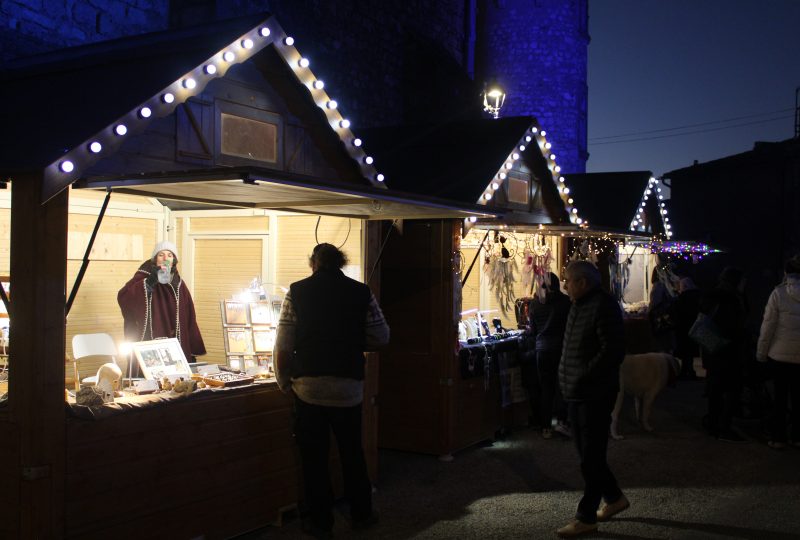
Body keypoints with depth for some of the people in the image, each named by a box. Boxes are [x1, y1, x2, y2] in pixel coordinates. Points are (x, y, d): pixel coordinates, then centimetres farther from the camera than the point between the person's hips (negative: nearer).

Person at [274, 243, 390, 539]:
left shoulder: (297, 292, -3)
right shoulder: (361, 293, -2)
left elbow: (283, 345, -5)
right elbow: (381, 337, 4)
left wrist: (284, 382, 6)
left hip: (309, 388, -1)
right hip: (349, 386, 1)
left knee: (314, 458, 11)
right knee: (352, 453, 18)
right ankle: (361, 514, 31)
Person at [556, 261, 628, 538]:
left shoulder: (604, 306, -16)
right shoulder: (579, 306, 13)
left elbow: (613, 351, -23)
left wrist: (583, 378, -21)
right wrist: (568, 381, 11)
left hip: (595, 394, -10)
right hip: (577, 393, 10)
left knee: (591, 457, 0)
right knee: (588, 452, 18)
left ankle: (586, 517, 9)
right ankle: (614, 498, 34)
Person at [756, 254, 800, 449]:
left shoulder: (779, 293, -12)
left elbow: (768, 325, -11)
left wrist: (761, 352, -3)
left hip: (780, 353, -2)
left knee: (780, 396, 8)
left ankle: (778, 437, 12)